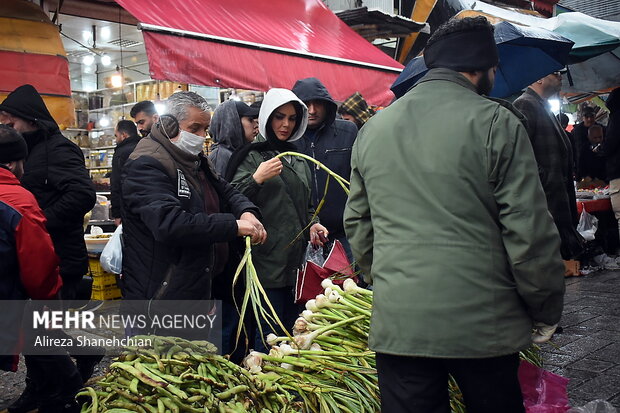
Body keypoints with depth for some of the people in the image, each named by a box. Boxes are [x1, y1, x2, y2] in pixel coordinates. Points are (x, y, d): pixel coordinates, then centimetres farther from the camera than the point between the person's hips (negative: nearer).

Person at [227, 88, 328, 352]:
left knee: (295, 329, 11)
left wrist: (313, 224, 8)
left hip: (296, 261, 7)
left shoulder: (299, 160, 18)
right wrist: (257, 179, -26)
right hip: (267, 260, -6)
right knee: (270, 334, -4)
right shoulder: (252, 156, -3)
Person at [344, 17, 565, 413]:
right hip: (482, 325, -3)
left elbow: (357, 225, 14)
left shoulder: (372, 128, 7)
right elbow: (531, 233, -9)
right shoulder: (496, 122, -7)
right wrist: (546, 313, 4)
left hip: (397, 324, 4)